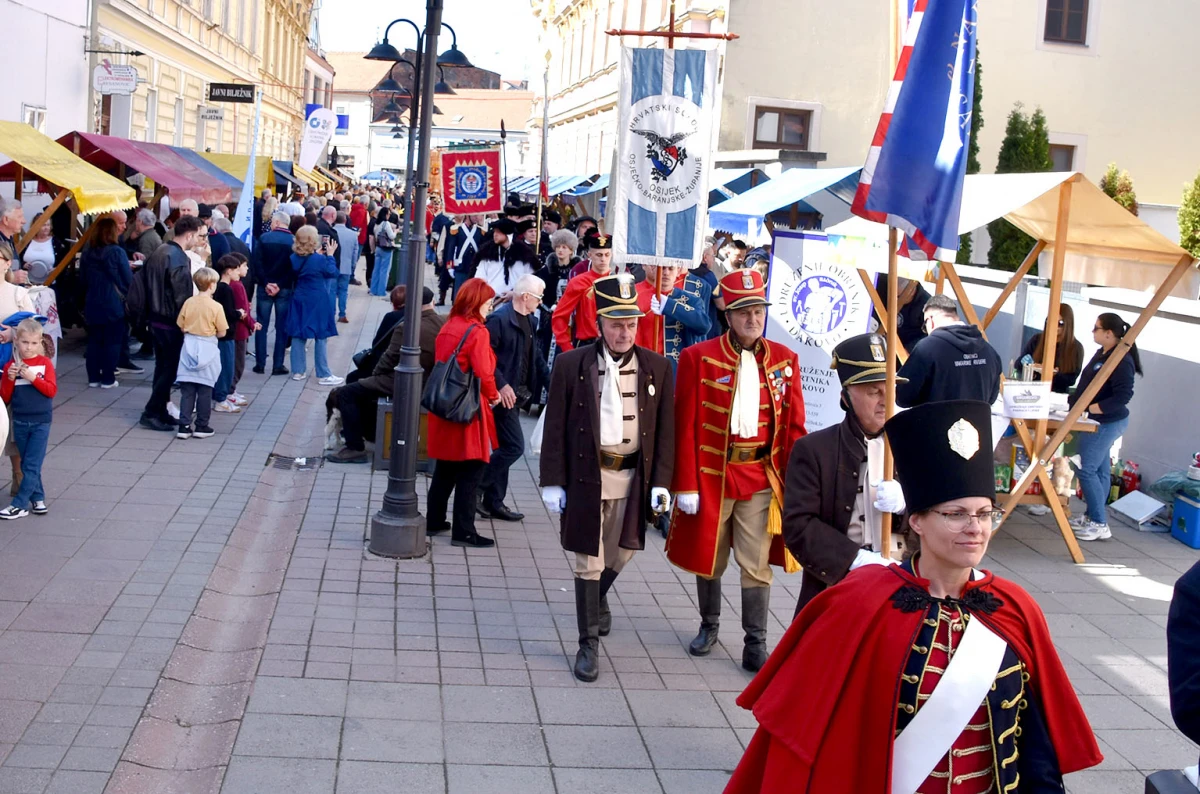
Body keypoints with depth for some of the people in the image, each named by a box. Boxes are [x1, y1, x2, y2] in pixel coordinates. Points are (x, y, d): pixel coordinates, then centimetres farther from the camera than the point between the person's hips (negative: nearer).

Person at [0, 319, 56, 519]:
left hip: (41, 422, -3)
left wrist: (33, 378, -22)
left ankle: (20, 505, -1)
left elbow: (52, 390, -11)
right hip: (20, 422, 3)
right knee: (27, 464, 11)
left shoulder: (45, 363, -3)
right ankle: (37, 498, 23)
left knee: (32, 465, -4)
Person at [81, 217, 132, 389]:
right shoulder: (117, 252, -12)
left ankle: (93, 377, 14)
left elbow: (84, 278, 12)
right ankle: (108, 379, 4)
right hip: (114, 304, -5)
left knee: (94, 341, 12)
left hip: (92, 304, 5)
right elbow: (128, 279, -9)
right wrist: (127, 296, 9)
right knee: (112, 342, 3)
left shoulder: (87, 254, 3)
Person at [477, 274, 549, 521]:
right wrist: (501, 385, -23)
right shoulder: (500, 319, -15)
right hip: (503, 395, -9)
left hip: (515, 394, 9)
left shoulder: (530, 320, 12)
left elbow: (532, 354, 18)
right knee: (514, 447, -11)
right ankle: (477, 486, 2)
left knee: (504, 448, 13)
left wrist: (547, 376, 4)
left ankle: (494, 502, 21)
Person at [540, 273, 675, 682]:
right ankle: (589, 644, 14)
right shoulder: (572, 365, -6)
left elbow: (664, 430, 2)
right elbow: (556, 428, -3)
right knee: (589, 562, 2)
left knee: (620, 554, 19)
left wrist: (661, 483, -3)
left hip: (633, 479, 3)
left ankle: (598, 598, 50)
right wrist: (553, 482, -6)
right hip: (587, 477, -2)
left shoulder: (656, 368, -1)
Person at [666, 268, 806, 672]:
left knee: (757, 566, 2)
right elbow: (685, 427, -7)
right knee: (708, 560, 15)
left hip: (762, 478, 1)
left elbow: (794, 427, 3)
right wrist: (686, 485, -10)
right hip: (711, 475, -1)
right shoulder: (698, 358, -7)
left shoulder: (784, 360, 1)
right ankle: (709, 626, 37)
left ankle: (755, 646, 14)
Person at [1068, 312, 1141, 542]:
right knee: (1100, 470, 16)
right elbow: (1087, 387, 18)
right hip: (1099, 422, 9)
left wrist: (1093, 408, -25)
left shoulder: (1121, 361, -20)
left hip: (1108, 423, -9)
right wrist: (1071, 401, 13)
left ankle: (1099, 524, -1)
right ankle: (1092, 517, 24)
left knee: (1086, 470, -8)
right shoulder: (1101, 354, 9)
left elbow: (1124, 395, -25)